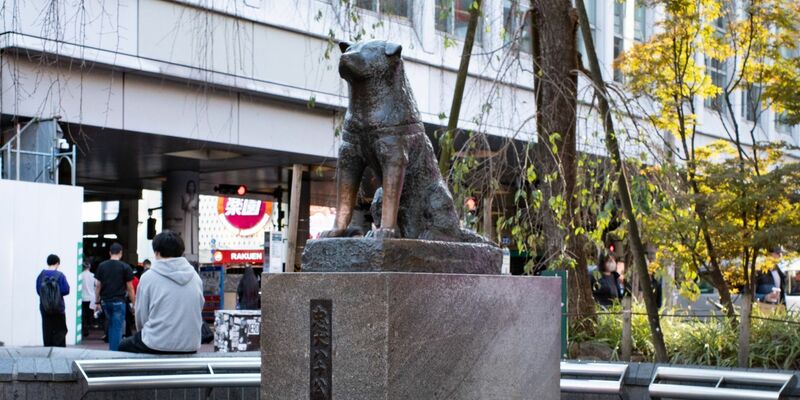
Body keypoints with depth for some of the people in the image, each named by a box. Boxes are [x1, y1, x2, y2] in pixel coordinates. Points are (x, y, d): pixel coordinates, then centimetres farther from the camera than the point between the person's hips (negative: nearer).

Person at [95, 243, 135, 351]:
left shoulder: (102, 266, 4)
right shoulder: (125, 267, -5)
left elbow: (98, 286, 6)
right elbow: (130, 288, -4)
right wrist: (134, 304, 4)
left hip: (105, 301, 4)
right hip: (118, 301, -4)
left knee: (111, 326, 19)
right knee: (118, 327, -1)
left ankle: (111, 349, 21)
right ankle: (114, 351, -5)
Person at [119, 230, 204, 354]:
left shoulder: (148, 277, -6)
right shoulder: (195, 277, 4)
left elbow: (141, 318, -1)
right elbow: (198, 310, 11)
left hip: (157, 346, -4)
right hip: (190, 347, 5)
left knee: (123, 346, 25)